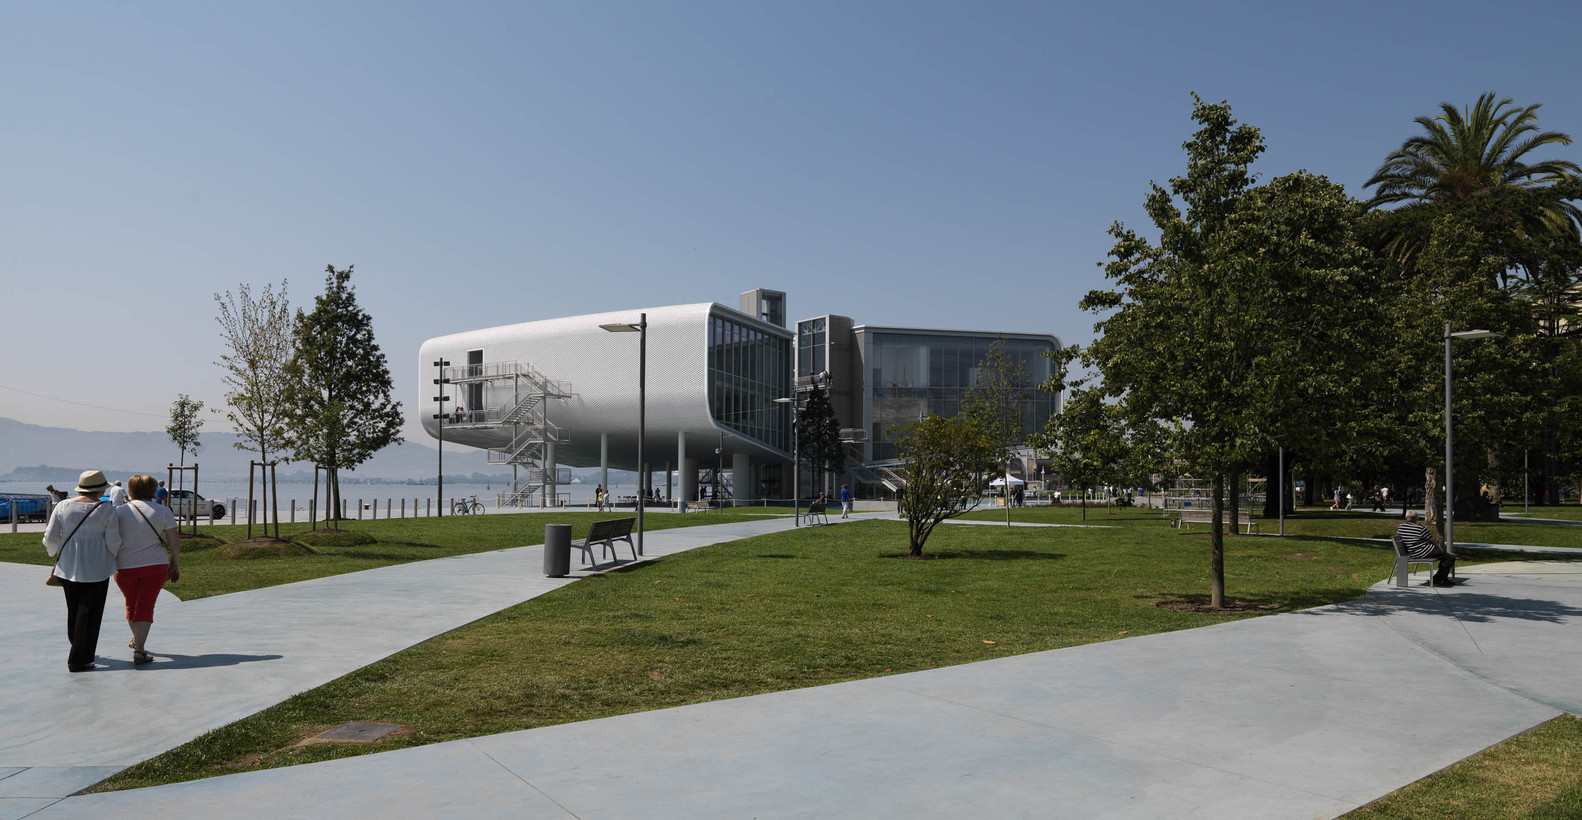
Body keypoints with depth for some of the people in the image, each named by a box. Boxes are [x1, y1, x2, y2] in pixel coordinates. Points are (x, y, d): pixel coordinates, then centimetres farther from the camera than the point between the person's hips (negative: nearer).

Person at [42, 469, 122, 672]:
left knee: (73, 610, 18)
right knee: (89, 612, 1)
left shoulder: (62, 506, 1)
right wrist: (110, 557, 14)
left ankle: (78, 650, 31)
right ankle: (78, 659, 1)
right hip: (96, 567, -4)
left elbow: (50, 537, 3)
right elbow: (113, 542, -8)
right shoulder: (106, 510, -9)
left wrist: (55, 553, 24)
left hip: (67, 566, 5)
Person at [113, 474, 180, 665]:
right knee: (146, 606, 0)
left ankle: (136, 639, 41)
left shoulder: (119, 511, -1)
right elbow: (174, 542, -3)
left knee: (132, 604, 20)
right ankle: (139, 649, -12)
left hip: (125, 566, 1)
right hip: (156, 564, -1)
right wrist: (175, 565, 7)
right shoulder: (163, 511, -1)